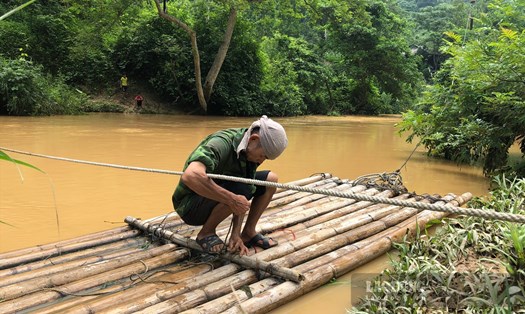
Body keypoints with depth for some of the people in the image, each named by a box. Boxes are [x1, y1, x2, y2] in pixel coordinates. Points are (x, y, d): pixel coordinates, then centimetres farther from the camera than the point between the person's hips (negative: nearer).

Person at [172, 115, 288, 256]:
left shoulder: (251, 151, -6)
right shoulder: (221, 143, -30)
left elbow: (243, 201, -7)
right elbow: (190, 176, -48)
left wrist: (236, 233, -17)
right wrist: (232, 199, -42)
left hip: (220, 199, 7)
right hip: (190, 205, -7)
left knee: (270, 179, -2)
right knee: (240, 189, -34)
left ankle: (248, 232, 5)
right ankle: (206, 233, -10)